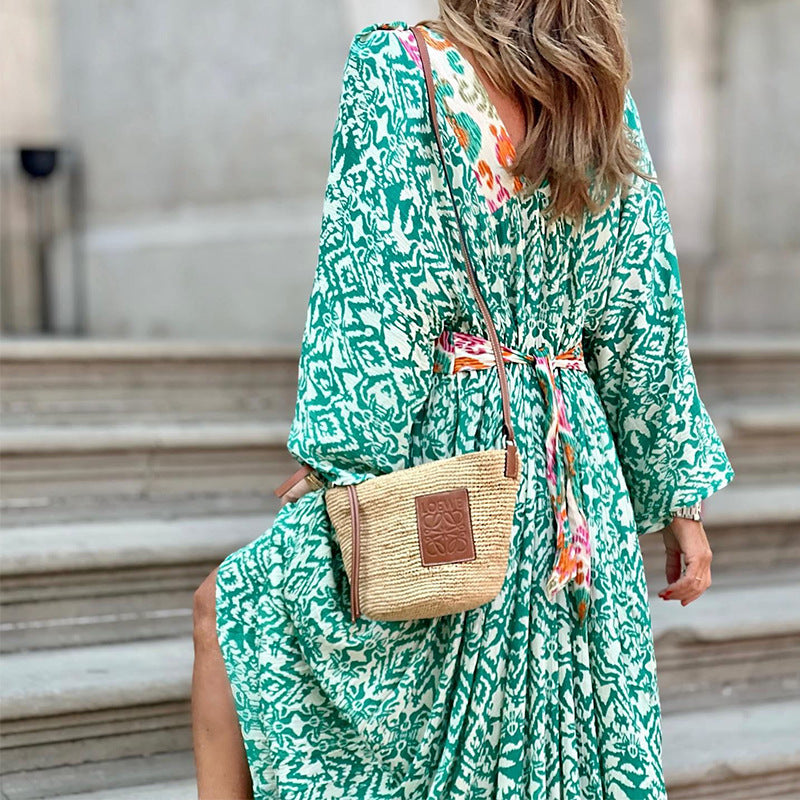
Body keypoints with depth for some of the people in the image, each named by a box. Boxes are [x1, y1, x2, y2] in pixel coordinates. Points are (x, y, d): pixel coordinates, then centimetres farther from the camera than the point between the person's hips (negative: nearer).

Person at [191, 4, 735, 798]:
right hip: (573, 462, 6)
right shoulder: (606, 105, 6)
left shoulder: (396, 68, -9)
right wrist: (681, 498, 15)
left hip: (443, 450, -5)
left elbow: (372, 296, -16)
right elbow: (646, 336, 8)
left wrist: (345, 467, -13)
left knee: (230, 608, 16)